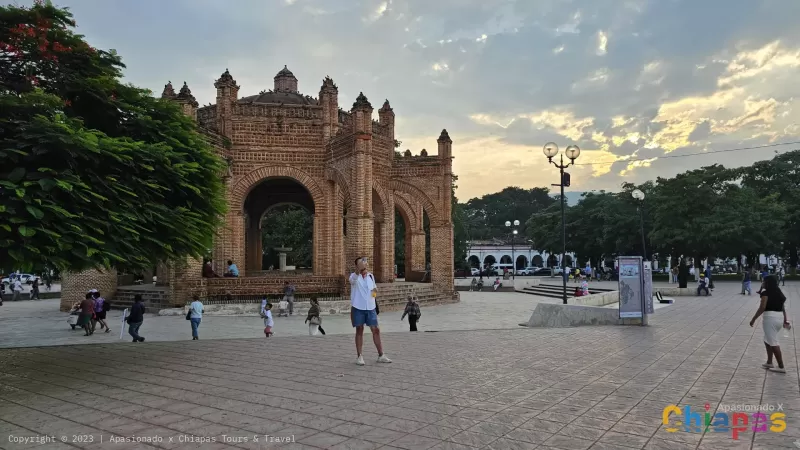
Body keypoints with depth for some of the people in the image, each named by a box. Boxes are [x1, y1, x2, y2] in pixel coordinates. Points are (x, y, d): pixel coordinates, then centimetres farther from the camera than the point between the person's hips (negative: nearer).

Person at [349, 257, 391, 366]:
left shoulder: (371, 276, 10)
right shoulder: (354, 276, -6)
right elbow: (353, 279, -31)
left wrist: (375, 290, -3)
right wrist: (359, 269, -52)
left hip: (371, 307, 4)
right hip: (358, 307, -4)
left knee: (376, 330, 4)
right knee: (359, 331, 2)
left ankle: (381, 355, 12)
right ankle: (359, 356, 11)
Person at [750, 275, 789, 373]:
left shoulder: (766, 293, -10)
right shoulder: (779, 293, 13)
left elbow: (762, 308, -17)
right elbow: (783, 307, 16)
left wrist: (753, 319, -13)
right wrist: (785, 320, 22)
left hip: (770, 318, -8)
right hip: (779, 318, 8)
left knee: (773, 343, -2)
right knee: (768, 340, 21)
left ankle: (781, 367, 0)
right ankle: (769, 362, 25)